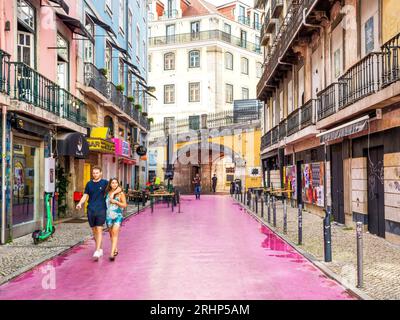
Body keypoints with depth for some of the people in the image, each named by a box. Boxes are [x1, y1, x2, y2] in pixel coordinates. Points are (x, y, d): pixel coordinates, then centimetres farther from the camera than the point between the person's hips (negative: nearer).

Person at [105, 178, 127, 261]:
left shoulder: (121, 193, -3)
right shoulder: (107, 193, 6)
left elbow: (124, 205, -2)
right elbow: (105, 203, 14)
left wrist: (116, 202, -15)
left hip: (118, 216, -4)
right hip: (109, 216, 4)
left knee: (115, 233, -15)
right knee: (111, 234, 13)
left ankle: (112, 253, -20)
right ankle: (115, 250, 33)